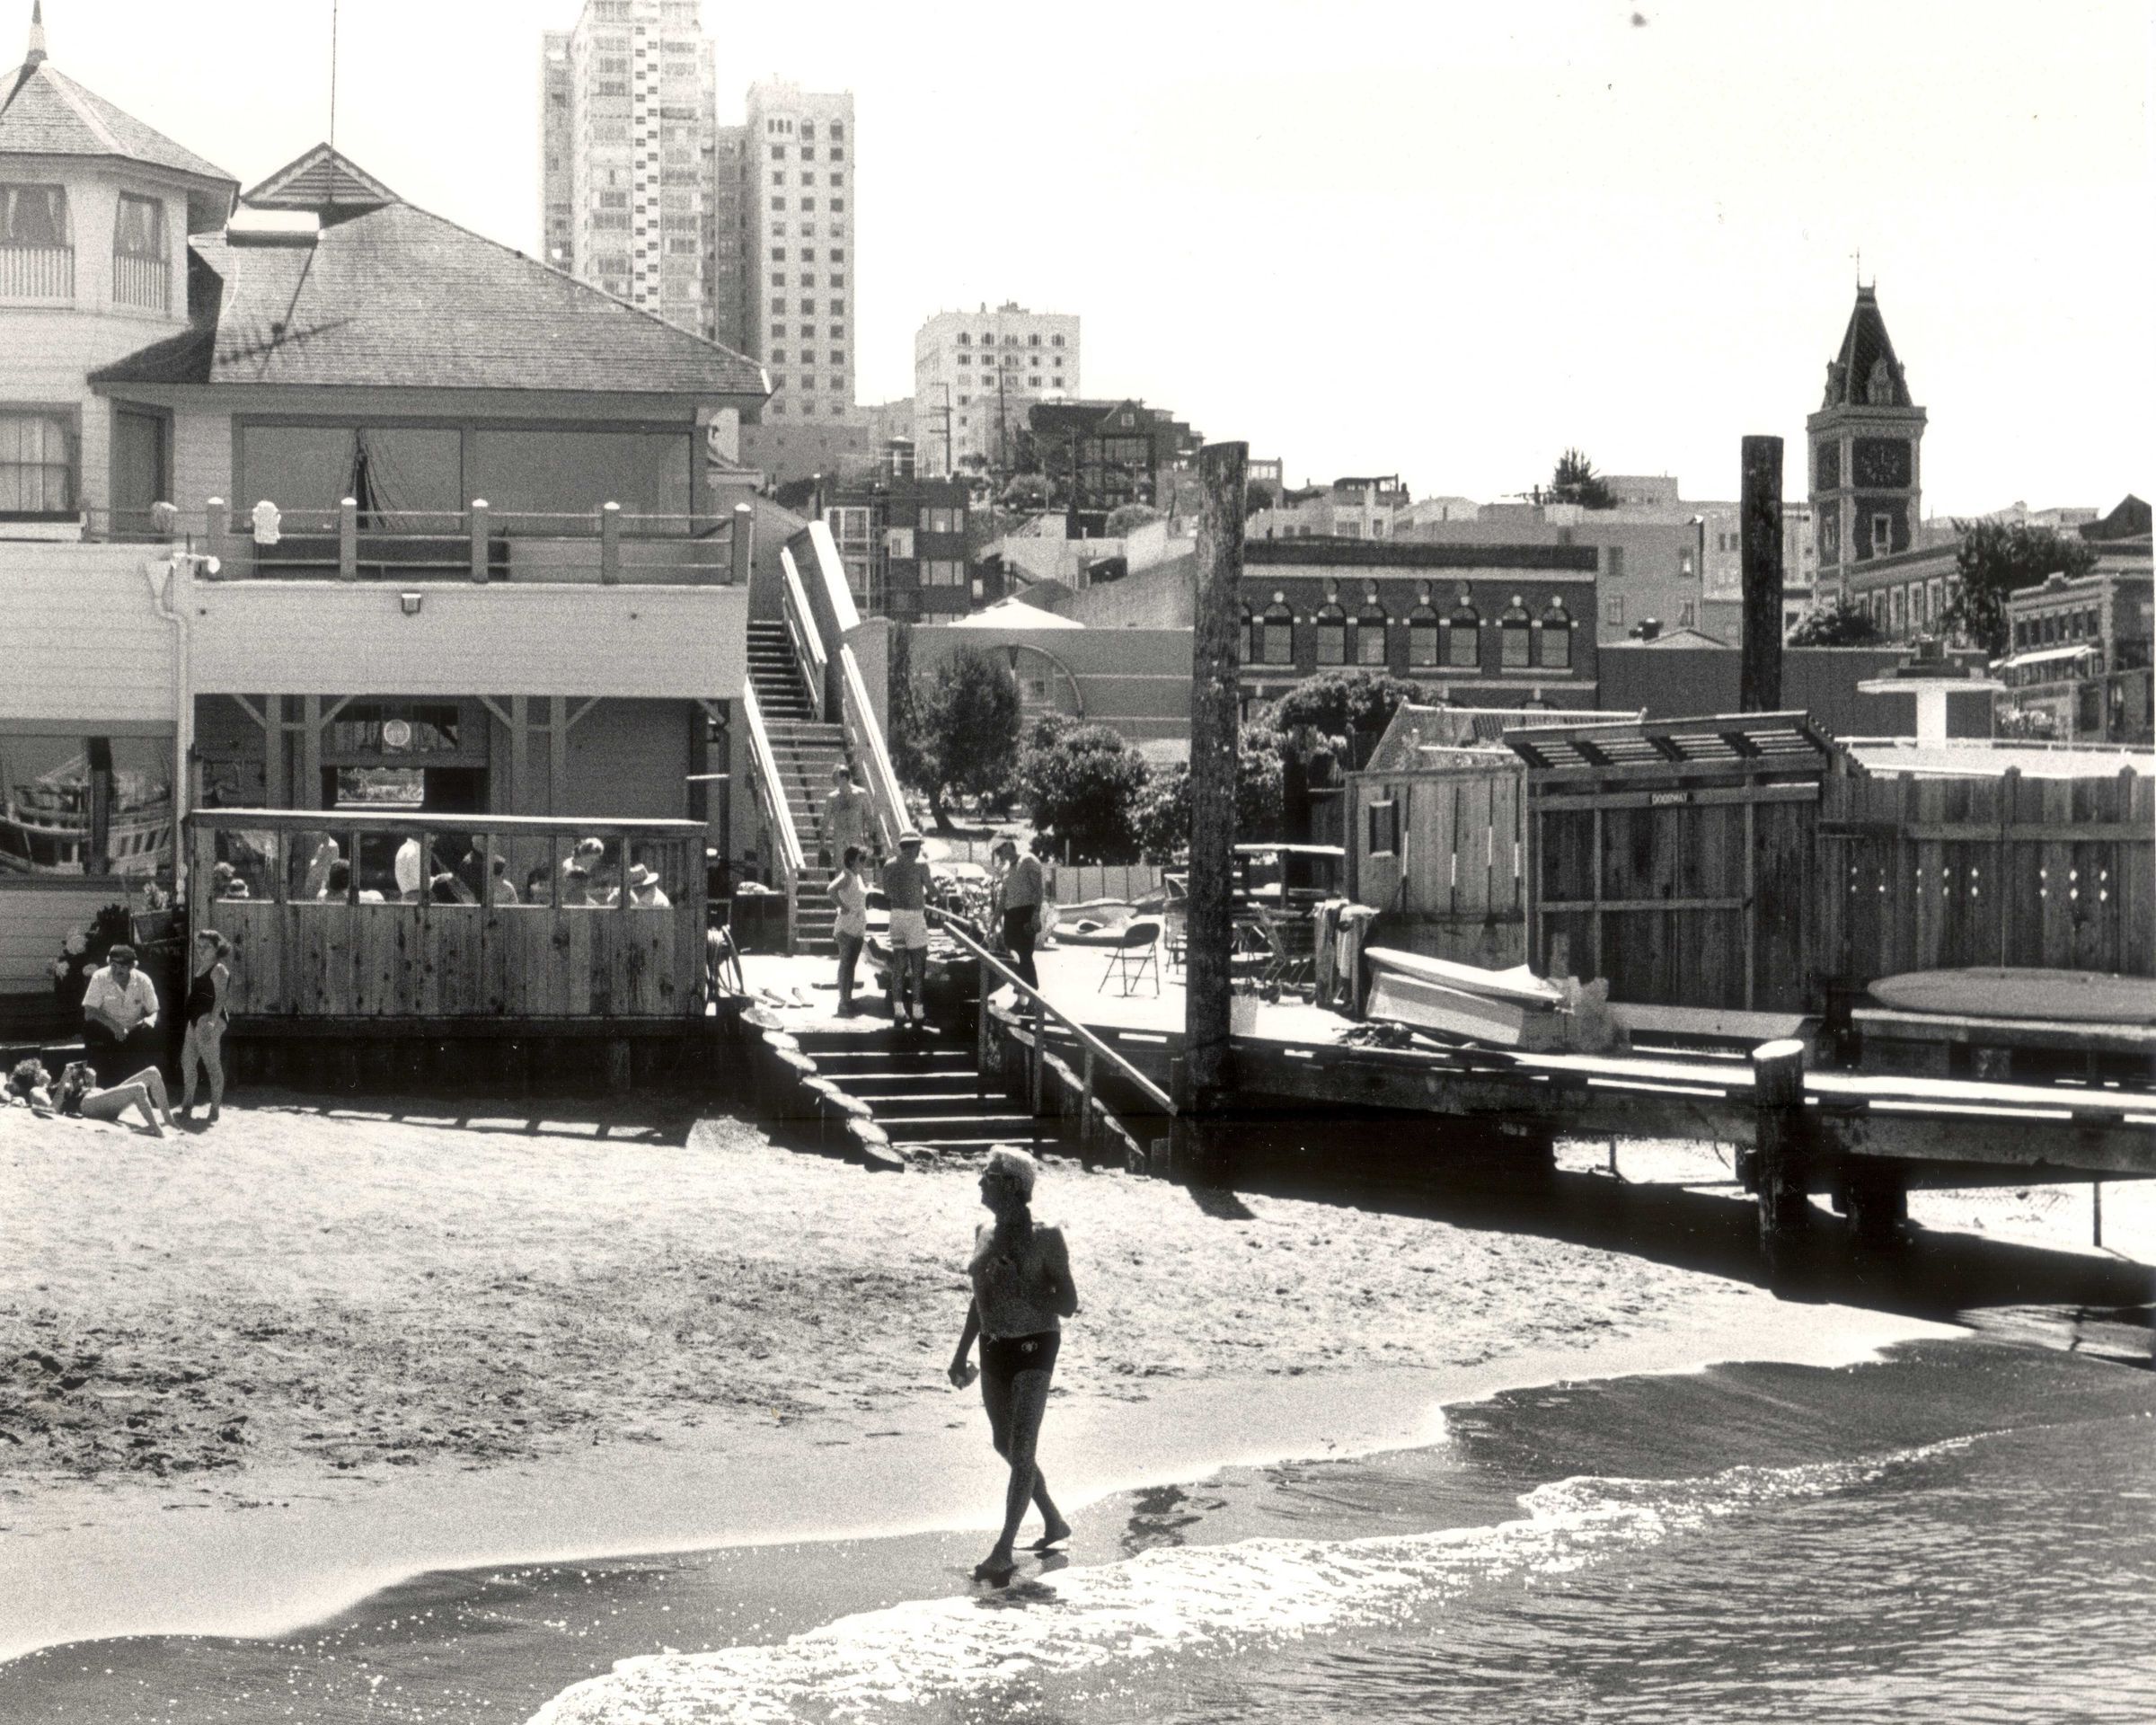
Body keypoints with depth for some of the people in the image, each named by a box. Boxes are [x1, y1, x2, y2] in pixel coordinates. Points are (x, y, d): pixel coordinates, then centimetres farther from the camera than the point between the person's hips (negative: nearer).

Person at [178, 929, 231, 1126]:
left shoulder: (218, 969, -9)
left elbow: (220, 997, -19)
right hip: (196, 1019, 10)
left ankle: (215, 1110, -7)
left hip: (209, 1019, -10)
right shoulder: (201, 968, 20)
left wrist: (212, 1021, -29)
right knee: (187, 1062, 13)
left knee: (212, 1065, -8)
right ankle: (187, 1107, 23)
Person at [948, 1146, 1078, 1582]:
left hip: (1034, 1347, -8)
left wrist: (1022, 1290, -23)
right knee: (1005, 1445, 15)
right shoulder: (985, 1233, 7)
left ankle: (1004, 1551, -9)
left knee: (1021, 1448, -10)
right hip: (995, 1347, 8)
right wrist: (962, 1352, 18)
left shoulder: (1045, 1238, -12)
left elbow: (1068, 1304, -12)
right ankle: (1054, 1522, 35)